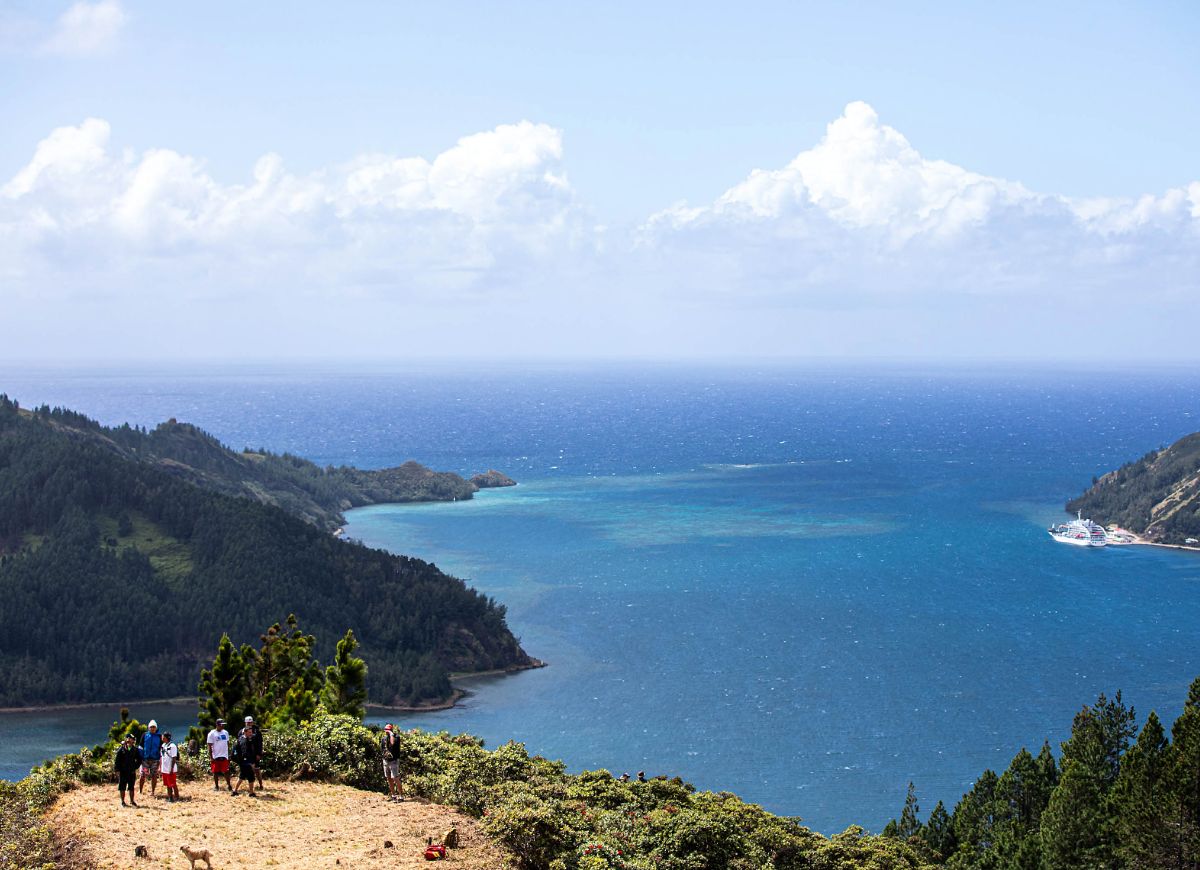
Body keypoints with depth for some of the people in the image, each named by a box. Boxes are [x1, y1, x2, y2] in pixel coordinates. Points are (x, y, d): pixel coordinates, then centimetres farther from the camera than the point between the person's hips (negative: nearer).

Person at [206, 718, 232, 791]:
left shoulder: (225, 733, 10)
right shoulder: (212, 734, -6)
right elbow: (210, 746, -7)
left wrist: (229, 754, 10)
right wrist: (211, 757, -11)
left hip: (224, 756, 3)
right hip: (216, 757, -3)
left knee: (226, 771, 3)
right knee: (216, 772, 5)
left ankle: (229, 785, 9)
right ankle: (216, 786, 15)